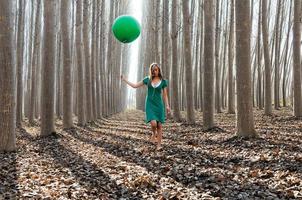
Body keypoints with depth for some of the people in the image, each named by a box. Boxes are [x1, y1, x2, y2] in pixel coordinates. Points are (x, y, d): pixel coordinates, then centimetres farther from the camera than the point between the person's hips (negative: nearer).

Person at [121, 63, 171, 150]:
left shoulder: (163, 81, 1)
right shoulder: (147, 79, 3)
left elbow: (165, 95, 3)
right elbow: (135, 85, 9)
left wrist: (167, 106, -8)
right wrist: (124, 80, 8)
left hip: (159, 104, 0)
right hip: (149, 104, 0)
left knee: (159, 125, -1)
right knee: (153, 123, -18)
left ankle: (159, 145, 8)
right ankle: (154, 134, 16)